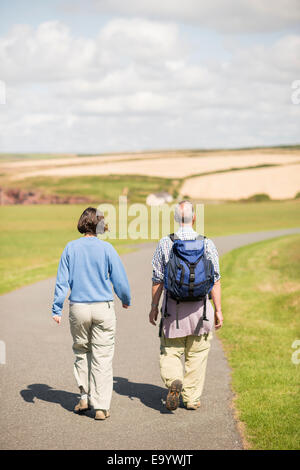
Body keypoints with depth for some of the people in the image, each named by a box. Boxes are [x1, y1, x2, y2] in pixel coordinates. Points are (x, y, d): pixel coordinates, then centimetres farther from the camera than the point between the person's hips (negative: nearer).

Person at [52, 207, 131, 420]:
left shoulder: (71, 248, 0)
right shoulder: (106, 248, -8)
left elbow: (62, 281, 0)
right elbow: (120, 279, -3)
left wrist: (57, 309, 4)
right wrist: (126, 300, 15)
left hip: (78, 308, 3)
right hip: (103, 308, -2)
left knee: (81, 351, 21)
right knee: (102, 357, 2)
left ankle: (85, 396, 20)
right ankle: (101, 407, 2)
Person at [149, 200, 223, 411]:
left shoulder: (165, 244, -3)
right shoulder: (207, 244, -4)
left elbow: (158, 279, 0)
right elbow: (215, 280, -3)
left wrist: (154, 306, 10)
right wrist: (218, 310, 3)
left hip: (173, 307, 0)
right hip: (199, 307, 0)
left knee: (170, 352, 10)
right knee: (197, 355, 12)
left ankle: (174, 381, -17)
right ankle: (192, 398, 16)